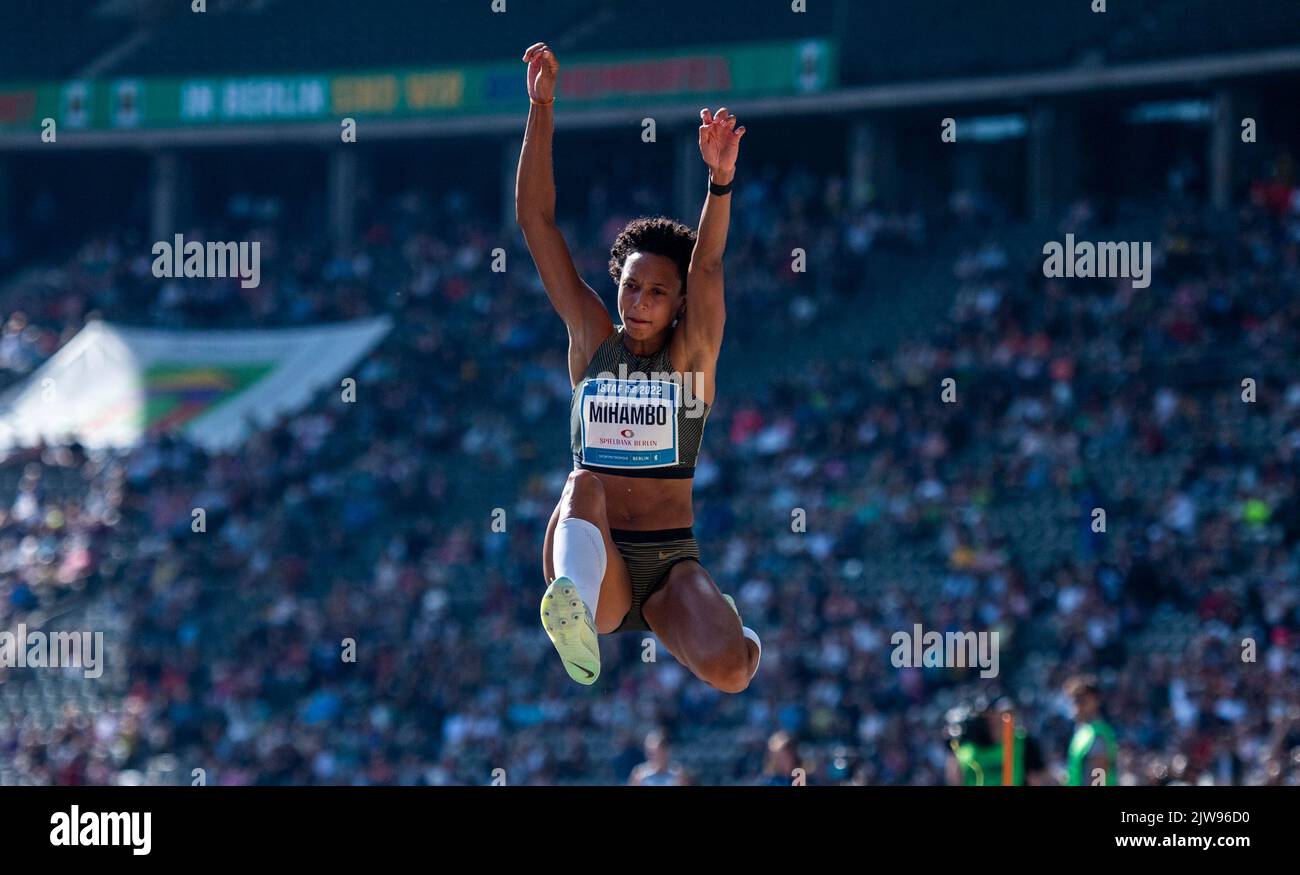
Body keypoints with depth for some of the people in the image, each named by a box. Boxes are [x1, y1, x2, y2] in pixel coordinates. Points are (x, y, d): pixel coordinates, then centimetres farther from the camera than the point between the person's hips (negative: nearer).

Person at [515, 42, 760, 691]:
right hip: (599, 570, 0)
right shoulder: (592, 340, 8)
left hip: (671, 565, 0)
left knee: (728, 672, -26)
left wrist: (721, 179, -33)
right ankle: (577, 616, -59)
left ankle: (727, 626, 11)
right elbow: (536, 221, 2)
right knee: (582, 486, -32)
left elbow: (707, 264, -15)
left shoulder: (691, 352, 4)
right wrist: (541, 109, -6)